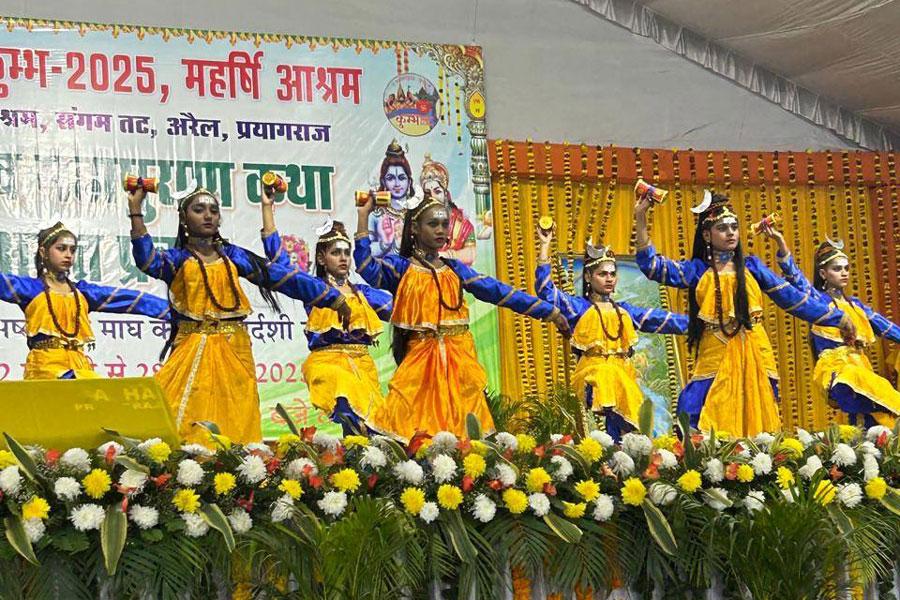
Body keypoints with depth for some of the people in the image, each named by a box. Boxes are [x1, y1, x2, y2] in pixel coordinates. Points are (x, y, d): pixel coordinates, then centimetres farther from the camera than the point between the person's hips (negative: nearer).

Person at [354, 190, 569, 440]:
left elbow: (498, 291, 11)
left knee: (461, 421, 1)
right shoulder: (401, 267, 3)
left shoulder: (455, 269, 12)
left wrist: (549, 311, 9)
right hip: (421, 359, -3)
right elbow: (368, 268, -17)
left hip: (460, 360, 3)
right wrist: (363, 216, -18)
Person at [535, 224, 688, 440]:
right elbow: (545, 289, 1)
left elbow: (659, 319, 23)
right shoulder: (578, 307, 11)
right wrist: (545, 246, -1)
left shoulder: (624, 310, 25)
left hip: (622, 373, 4)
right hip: (593, 373, -4)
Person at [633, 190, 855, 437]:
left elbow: (791, 297, 11)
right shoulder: (697, 269, 6)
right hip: (715, 358, -1)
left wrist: (838, 318, 10)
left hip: (753, 357, 1)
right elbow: (652, 265, -5)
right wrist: (641, 219, -14)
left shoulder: (751, 266, 8)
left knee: (755, 421, 3)